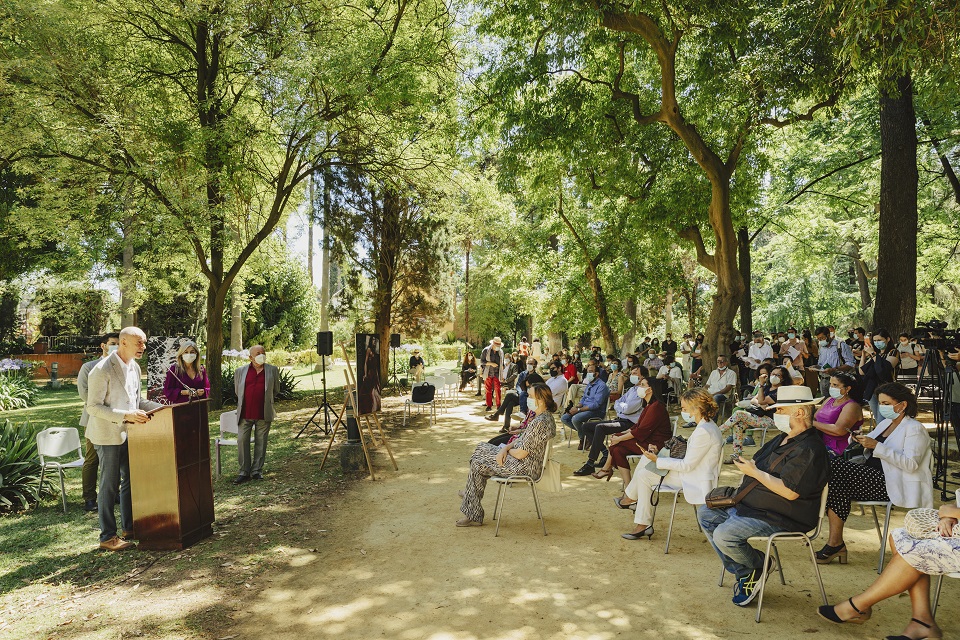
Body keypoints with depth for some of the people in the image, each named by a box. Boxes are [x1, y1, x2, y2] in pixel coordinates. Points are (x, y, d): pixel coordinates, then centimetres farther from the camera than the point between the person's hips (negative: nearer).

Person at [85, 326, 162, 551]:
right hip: (108, 434, -8)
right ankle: (107, 536, 11)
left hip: (128, 432, 8)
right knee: (110, 484, -1)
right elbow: (93, 407, -20)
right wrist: (126, 415, -29)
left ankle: (129, 527, 28)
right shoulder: (102, 370, -19)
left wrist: (163, 408, 3)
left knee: (131, 480, 14)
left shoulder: (134, 368, 7)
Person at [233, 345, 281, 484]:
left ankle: (257, 471, 15)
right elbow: (237, 391, 18)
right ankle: (244, 472, 8)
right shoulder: (241, 371, 8)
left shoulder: (272, 370, 7)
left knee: (261, 442, 5)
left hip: (264, 414, 0)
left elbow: (276, 390, 17)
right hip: (245, 414, 0)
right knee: (242, 441, -2)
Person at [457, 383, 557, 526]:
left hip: (524, 466, -11)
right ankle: (471, 492, 22)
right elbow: (523, 438, 12)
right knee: (481, 447, 15)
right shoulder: (546, 416, 5)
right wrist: (506, 448, -4)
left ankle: (473, 515, 8)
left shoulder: (539, 423, -28)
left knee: (477, 466, -2)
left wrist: (507, 449, -4)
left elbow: (521, 454, -25)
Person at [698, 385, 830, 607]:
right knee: (706, 513, 8)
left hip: (780, 518, -11)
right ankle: (742, 573, 8)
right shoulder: (782, 439, 14)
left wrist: (755, 472, -20)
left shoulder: (809, 449, -20)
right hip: (750, 505, 11)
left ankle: (758, 567, 7)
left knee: (724, 535, -25)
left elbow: (789, 492, -27)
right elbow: (758, 467, 24)